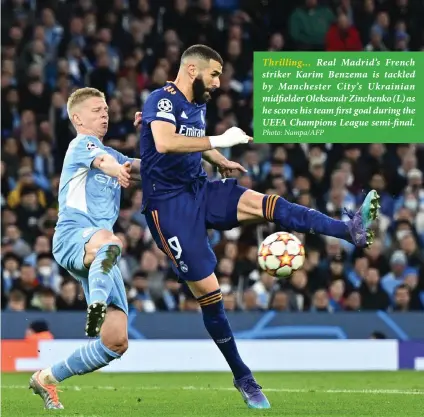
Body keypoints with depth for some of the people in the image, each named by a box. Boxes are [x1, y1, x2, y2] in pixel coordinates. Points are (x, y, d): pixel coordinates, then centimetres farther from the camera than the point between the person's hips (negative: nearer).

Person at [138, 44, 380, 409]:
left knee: (263, 204, -19)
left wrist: (221, 162, 16)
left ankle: (351, 231, -36)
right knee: (207, 289, -8)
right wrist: (218, 142, -32)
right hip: (169, 203, -7)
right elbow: (165, 143, -34)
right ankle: (243, 378, 1)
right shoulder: (163, 100, -14)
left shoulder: (199, 105, 12)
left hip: (199, 191, 7)